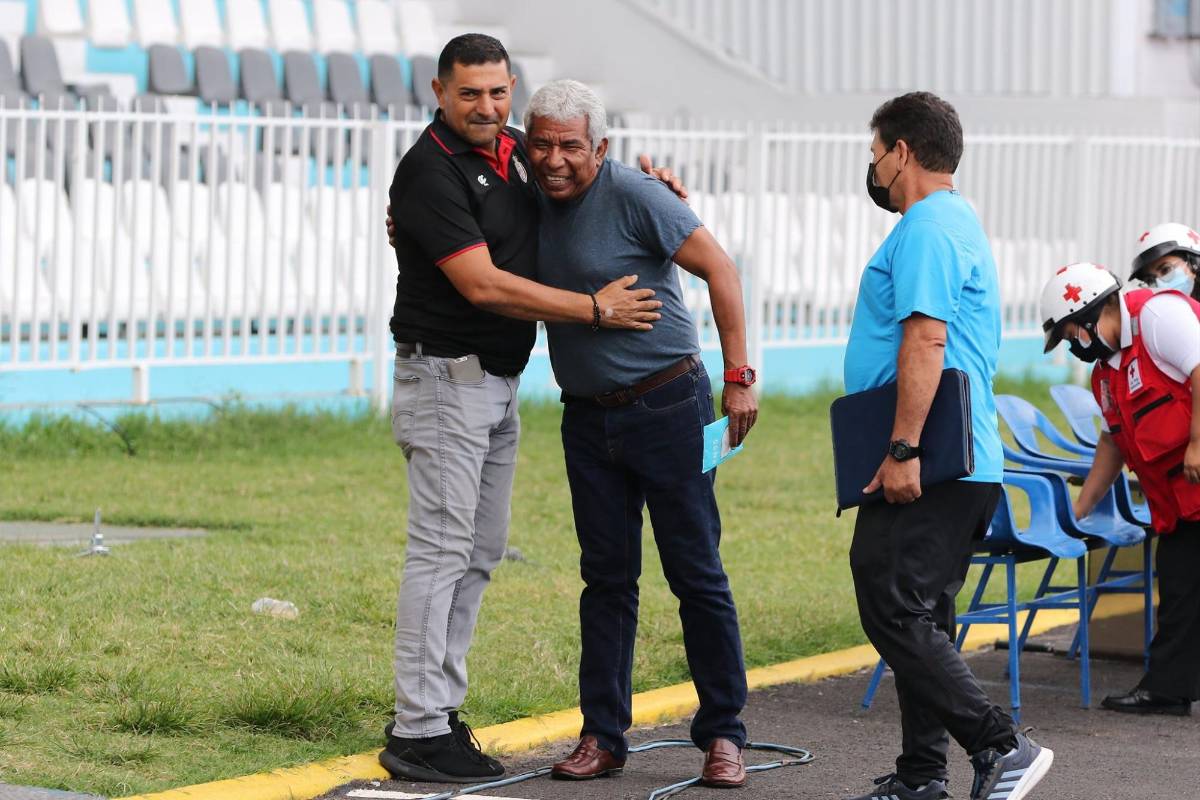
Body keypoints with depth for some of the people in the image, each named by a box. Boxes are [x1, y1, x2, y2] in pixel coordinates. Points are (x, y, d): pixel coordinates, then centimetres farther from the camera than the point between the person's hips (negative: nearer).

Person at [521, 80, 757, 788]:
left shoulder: (633, 195, -14)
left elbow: (720, 269, -13)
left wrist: (739, 376, -16)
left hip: (666, 405, -6)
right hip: (587, 417, 6)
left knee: (697, 572, -2)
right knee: (607, 577, 7)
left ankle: (723, 736, 6)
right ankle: (603, 737, 11)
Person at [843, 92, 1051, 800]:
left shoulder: (925, 230, -12)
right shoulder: (961, 224, 23)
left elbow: (925, 340, -22)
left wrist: (903, 450, -26)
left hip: (926, 472, -11)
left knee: (895, 615, -14)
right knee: (921, 620, 12)